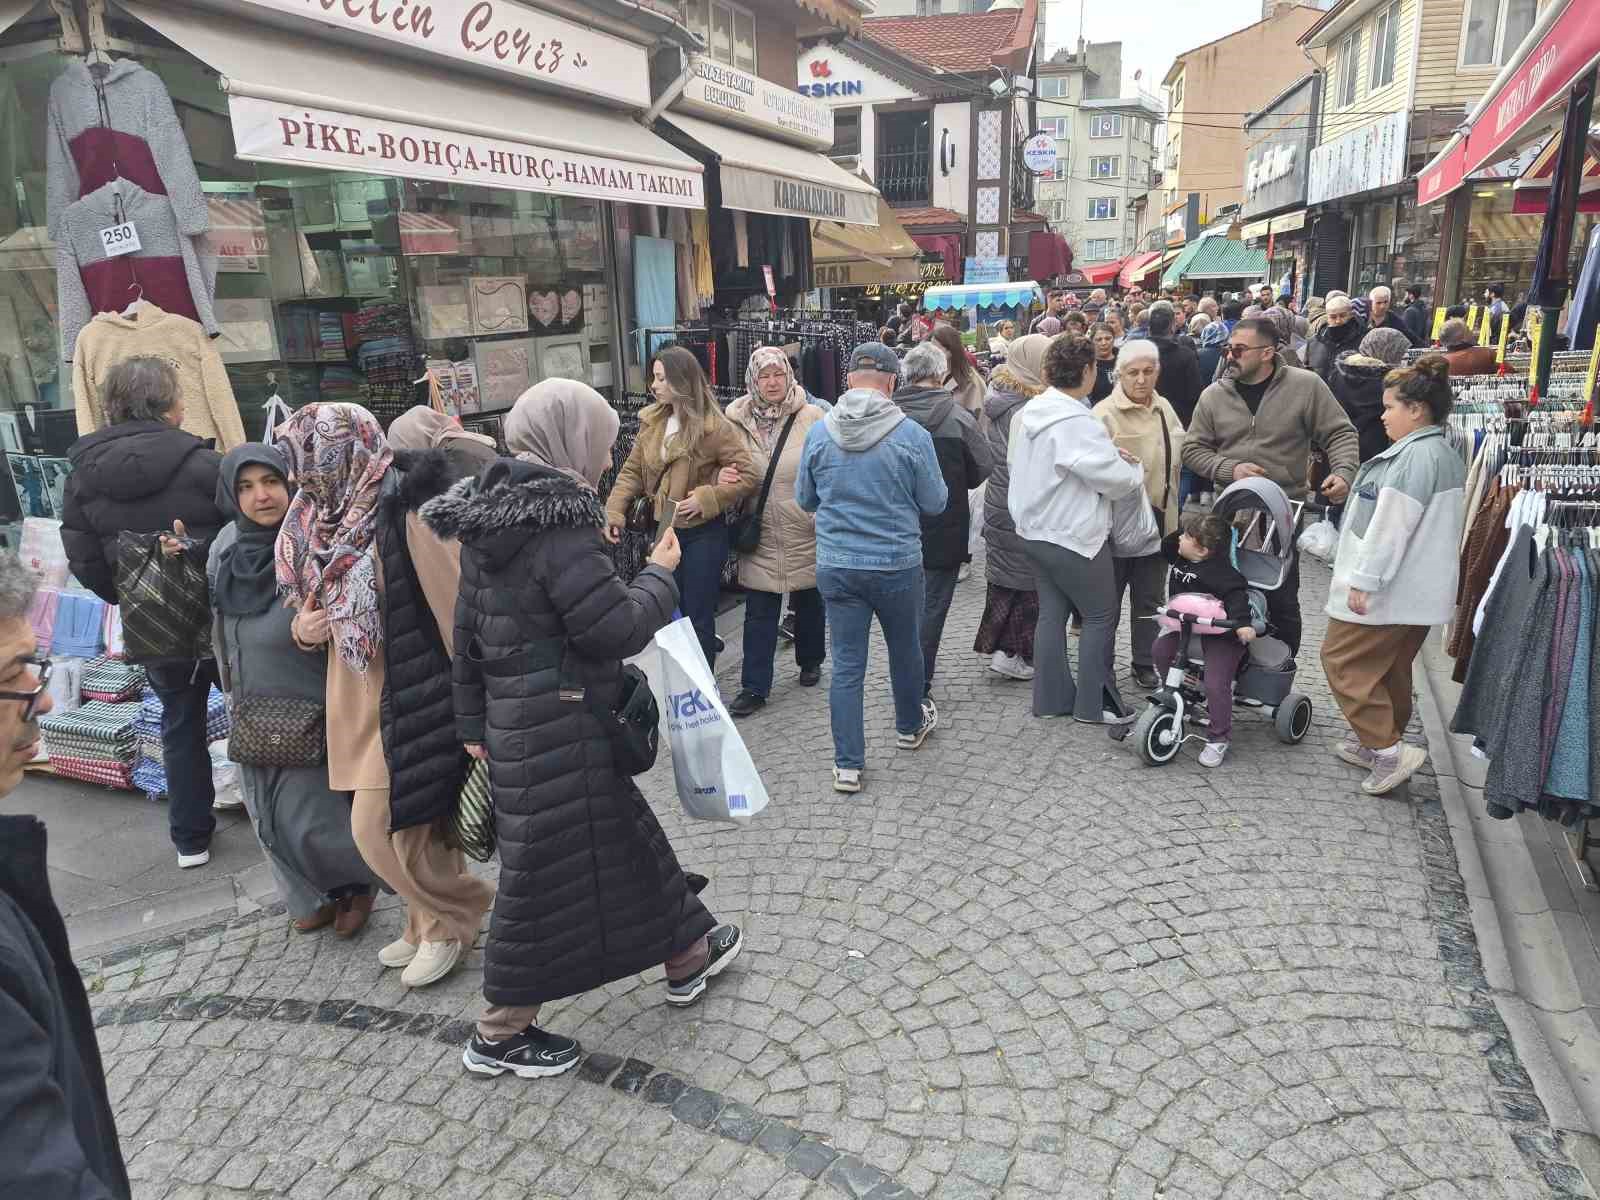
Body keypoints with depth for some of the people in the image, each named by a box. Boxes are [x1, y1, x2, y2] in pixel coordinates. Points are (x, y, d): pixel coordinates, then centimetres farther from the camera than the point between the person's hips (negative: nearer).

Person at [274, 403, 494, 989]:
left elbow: (457, 606, -20)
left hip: (408, 699, -8)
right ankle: (434, 921, 35)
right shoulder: (329, 518, 6)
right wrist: (303, 627, -4)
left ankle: (448, 921, 21)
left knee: (381, 828, -2)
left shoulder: (406, 517, -19)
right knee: (414, 823, 16)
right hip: (360, 699, 8)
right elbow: (314, 603, 20)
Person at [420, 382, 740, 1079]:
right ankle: (499, 1034, 24)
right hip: (561, 733, -10)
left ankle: (686, 954, 40)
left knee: (627, 837, 21)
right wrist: (659, 574, -4)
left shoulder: (485, 524, 7)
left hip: (512, 720, 10)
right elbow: (618, 629, -21)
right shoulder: (559, 528, -21)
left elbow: (467, 630, 12)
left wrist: (474, 721, 20)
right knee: (553, 873, 6)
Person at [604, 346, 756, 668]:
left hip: (703, 535, -6)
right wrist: (614, 511, -6)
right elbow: (632, 471, 7)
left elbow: (748, 476, -15)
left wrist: (706, 499, -21)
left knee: (698, 616, 4)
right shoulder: (652, 421, 3)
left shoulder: (713, 427, -15)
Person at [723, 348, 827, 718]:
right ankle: (754, 686, 10)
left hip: (805, 530, -1)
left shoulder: (811, 417, -7)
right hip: (760, 532, 1)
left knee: (809, 603, 17)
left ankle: (810, 662, 39)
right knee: (759, 612, 3)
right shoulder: (737, 421, 0)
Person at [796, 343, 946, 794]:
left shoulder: (819, 432, -5)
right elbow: (935, 503, -4)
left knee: (847, 664, 7)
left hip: (836, 565, 2)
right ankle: (910, 726, 43)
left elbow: (805, 499, 7)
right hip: (898, 564, -1)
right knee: (905, 650, 21)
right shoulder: (912, 434, -13)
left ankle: (848, 765, 9)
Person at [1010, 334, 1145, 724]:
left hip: (1036, 529, 9)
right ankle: (1094, 703, 13)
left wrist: (1110, 453, 5)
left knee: (1052, 612, 15)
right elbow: (1114, 479, -19)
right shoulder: (1076, 422, -23)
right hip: (1073, 535, -9)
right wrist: (1138, 472, 4)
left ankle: (1050, 697, 22)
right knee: (1101, 615, 6)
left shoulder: (1030, 411, 5)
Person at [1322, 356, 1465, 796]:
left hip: (1388, 589, -10)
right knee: (1389, 669, 18)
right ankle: (1376, 743, 29)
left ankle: (1388, 750, -3)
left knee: (1342, 660, -3)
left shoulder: (1416, 454, -20)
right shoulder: (1444, 453, 14)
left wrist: (1363, 580, -21)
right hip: (1418, 589, 10)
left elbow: (1391, 524, -25)